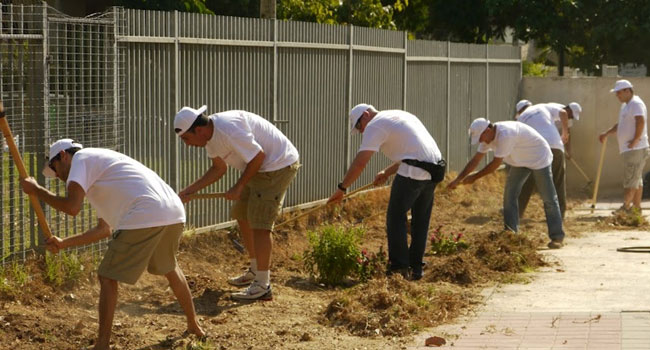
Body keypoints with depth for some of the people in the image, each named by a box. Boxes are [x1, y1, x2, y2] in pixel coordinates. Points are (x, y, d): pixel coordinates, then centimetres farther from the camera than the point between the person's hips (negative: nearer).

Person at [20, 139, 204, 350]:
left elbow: (72, 207, -10)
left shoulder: (80, 158, 7)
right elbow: (104, 229, 37)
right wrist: (64, 243, 37)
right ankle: (193, 325, 45)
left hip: (145, 217, -9)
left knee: (108, 278, 4)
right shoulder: (101, 161, 35)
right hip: (175, 213, 9)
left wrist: (37, 190, 5)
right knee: (169, 268, 33)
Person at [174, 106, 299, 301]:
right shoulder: (210, 135, 3)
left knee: (259, 224, -11)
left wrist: (239, 186, -14)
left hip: (278, 166, -10)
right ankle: (255, 272, 33)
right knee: (243, 217, 17)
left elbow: (258, 156, -24)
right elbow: (219, 169, 14)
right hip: (260, 168, 10)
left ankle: (263, 286, -8)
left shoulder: (228, 130, -29)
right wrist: (190, 190, 7)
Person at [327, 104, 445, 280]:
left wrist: (342, 188, -5)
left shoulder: (375, 125, -1)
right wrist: (387, 173, 29)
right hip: (434, 171, 9)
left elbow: (360, 161, -9)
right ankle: (415, 269, 19)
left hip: (413, 173, -9)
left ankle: (399, 267, -1)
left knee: (396, 217, 2)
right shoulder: (400, 115, 26)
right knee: (420, 221, 16)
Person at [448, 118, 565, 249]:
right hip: (520, 162, 9)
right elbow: (475, 160, -2)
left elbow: (496, 163, -31)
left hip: (539, 158, -9)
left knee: (548, 198, -4)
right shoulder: (488, 136, -7)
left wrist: (474, 177, -21)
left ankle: (557, 237, 0)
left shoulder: (505, 134, -36)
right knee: (509, 196, 1)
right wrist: (458, 179, -7)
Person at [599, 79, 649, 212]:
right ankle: (636, 206, 16)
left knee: (631, 179, -8)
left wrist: (636, 139, -25)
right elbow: (620, 124, 30)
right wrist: (606, 134, 20)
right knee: (637, 179, 12)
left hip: (635, 149, -11)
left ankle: (626, 206, -7)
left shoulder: (636, 104, -13)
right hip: (630, 150, 11)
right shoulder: (626, 105, 20)